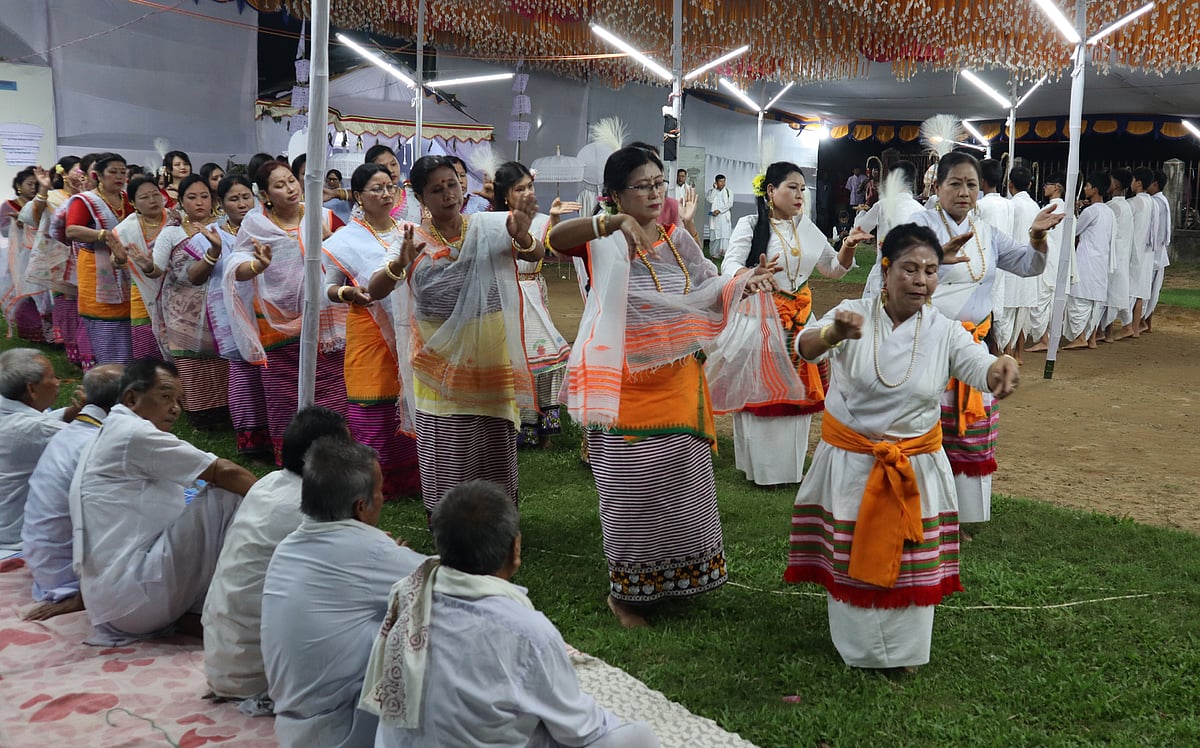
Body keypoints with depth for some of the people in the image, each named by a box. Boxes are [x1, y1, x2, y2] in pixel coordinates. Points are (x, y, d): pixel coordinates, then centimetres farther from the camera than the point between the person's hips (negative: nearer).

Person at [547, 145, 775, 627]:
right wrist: (615, 222, -45)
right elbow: (556, 238, -32)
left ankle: (675, 575, 40)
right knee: (632, 491, 4)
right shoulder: (605, 243, -13)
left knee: (680, 481, 19)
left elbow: (709, 291, 10)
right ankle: (624, 591, 24)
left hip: (677, 383, 6)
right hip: (627, 386, -6)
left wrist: (745, 284, -10)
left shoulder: (675, 239, 6)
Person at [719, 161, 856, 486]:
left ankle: (791, 464, 21)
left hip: (799, 321, 5)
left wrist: (848, 248, -4)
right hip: (761, 320, -5)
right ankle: (761, 468, 11)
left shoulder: (807, 228, 10)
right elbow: (729, 267, -17)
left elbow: (834, 269, 16)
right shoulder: (750, 225, -6)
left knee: (797, 391, 8)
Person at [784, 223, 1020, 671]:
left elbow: (980, 367, -21)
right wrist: (835, 333, -54)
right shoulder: (854, 314, -13)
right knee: (852, 556, 12)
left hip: (915, 465, 2)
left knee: (910, 561, 13)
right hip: (849, 461, -1)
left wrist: (1001, 369, -47)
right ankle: (856, 645, 34)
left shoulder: (944, 331, -6)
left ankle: (902, 648, 35)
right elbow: (806, 348, -30)